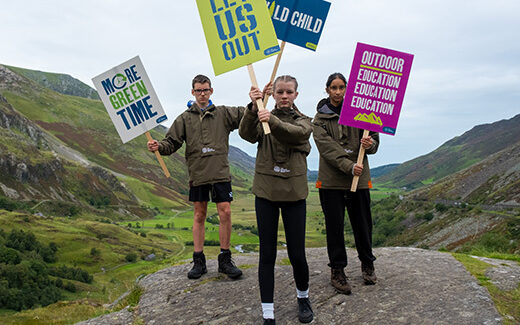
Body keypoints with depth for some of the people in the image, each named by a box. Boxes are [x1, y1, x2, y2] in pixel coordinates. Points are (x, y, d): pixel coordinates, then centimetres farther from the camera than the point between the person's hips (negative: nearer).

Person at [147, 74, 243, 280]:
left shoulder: (223, 113, 10)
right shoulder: (185, 118, 10)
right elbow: (172, 143, 7)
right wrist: (158, 147, -14)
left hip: (220, 171, 0)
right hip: (197, 173, 1)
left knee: (225, 212, -5)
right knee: (199, 215, 6)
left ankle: (225, 260, 7)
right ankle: (199, 261, 14)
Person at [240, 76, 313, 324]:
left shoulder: (303, 121, 6)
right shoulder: (262, 117, 9)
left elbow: (297, 133, -19)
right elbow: (247, 134, -13)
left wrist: (273, 120, -37)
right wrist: (253, 109, -30)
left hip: (294, 192, 0)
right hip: (266, 191, 1)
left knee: (297, 254, 1)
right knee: (267, 254, 1)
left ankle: (303, 298, 30)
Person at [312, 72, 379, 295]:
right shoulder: (320, 119, 3)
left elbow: (373, 138, 7)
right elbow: (327, 148, -10)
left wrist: (370, 144, -17)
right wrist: (348, 166, -21)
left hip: (359, 177, 2)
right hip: (331, 179, -1)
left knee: (362, 223, 10)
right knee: (335, 225, 2)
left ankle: (367, 264, 30)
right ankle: (337, 270, 15)